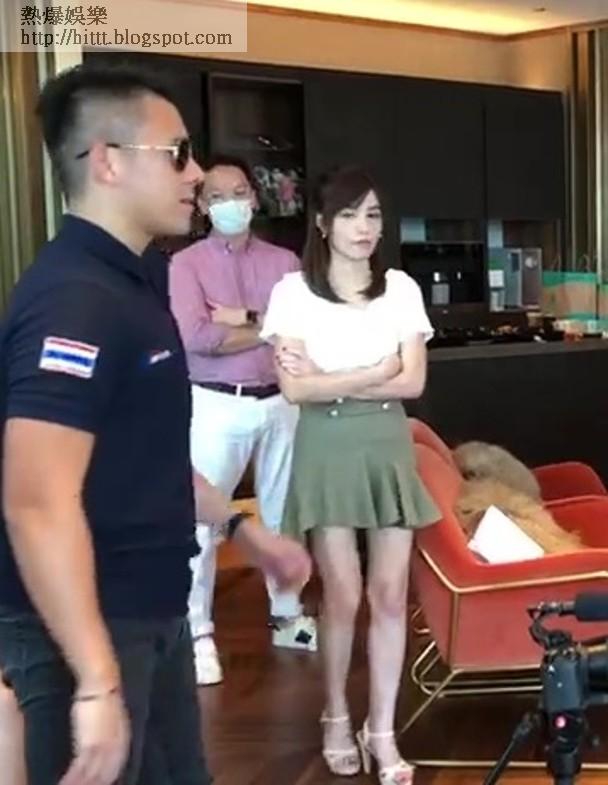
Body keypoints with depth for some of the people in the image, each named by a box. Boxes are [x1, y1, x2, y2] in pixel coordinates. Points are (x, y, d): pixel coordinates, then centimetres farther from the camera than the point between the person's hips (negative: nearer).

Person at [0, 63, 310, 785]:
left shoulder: (132, 283, 11)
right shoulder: (75, 298, -21)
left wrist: (239, 528, 22)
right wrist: (97, 682, -30)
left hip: (152, 612, 10)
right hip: (90, 630, -10)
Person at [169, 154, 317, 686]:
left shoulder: (284, 261, 7)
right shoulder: (186, 264, -3)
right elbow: (195, 337, -19)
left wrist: (243, 318, -15)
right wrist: (271, 328, -11)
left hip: (278, 402, 4)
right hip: (216, 405, -4)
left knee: (283, 514, 14)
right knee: (202, 520, -1)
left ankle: (288, 616, 29)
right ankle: (199, 633, 9)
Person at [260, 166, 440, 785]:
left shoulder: (401, 288, 4)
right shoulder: (293, 291, -4)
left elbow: (413, 382, -3)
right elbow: (295, 389, -11)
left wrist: (330, 381, -10)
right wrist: (376, 372, -10)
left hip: (389, 447, 3)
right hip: (327, 451, -2)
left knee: (390, 594, 2)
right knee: (343, 594, 2)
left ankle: (382, 731, 14)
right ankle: (337, 718, 24)